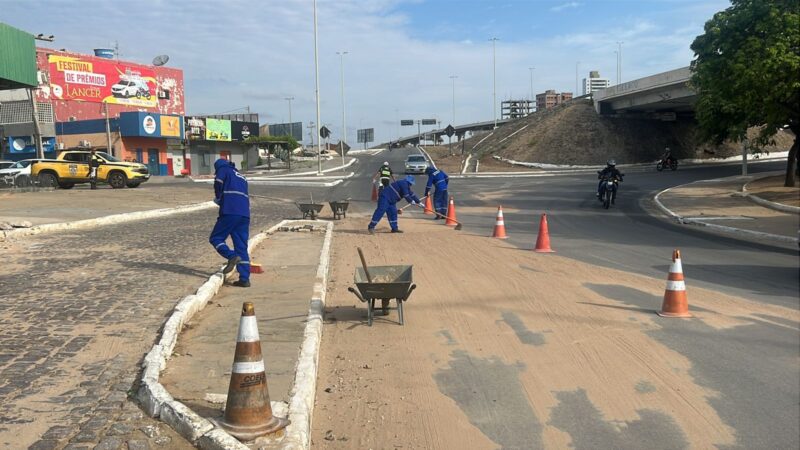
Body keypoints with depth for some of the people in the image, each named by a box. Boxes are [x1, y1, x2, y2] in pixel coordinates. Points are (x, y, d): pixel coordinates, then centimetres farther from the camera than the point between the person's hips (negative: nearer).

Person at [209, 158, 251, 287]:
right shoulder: (241, 177, 30)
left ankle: (232, 256, -18)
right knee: (242, 248, 6)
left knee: (215, 238, 7)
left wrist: (218, 198, 14)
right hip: (245, 215, 6)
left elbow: (218, 184, -5)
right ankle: (244, 278, 0)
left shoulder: (223, 170, 12)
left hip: (229, 212, -6)